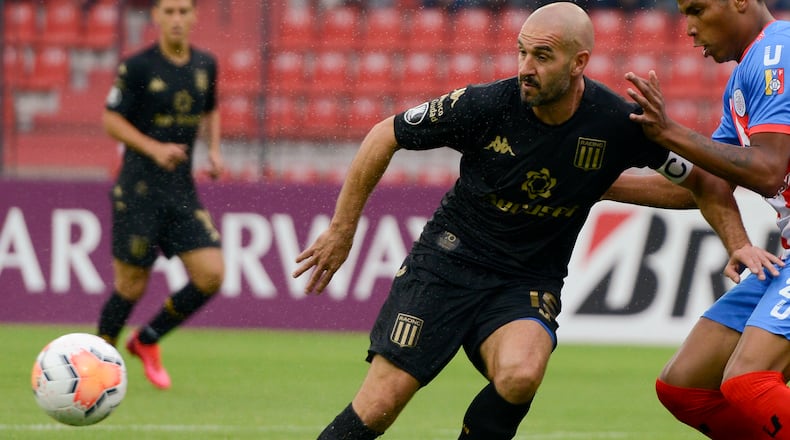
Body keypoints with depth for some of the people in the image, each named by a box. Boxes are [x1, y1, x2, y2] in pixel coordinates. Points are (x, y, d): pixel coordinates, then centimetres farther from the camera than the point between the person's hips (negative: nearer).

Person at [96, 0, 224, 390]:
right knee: (131, 285, -2)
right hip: (138, 191, -5)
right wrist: (154, 148, -18)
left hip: (183, 190, 5)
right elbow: (111, 120, -6)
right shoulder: (137, 67, -10)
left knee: (211, 275, -7)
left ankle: (147, 340, 15)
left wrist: (214, 150, 7)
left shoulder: (205, 65, 6)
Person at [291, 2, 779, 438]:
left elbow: (706, 183, 3)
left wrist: (739, 243, -12)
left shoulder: (619, 123, -13)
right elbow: (384, 137, -1)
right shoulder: (485, 105, -16)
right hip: (450, 259, -1)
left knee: (521, 375, -32)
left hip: (529, 284, 1)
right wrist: (342, 231, 3)